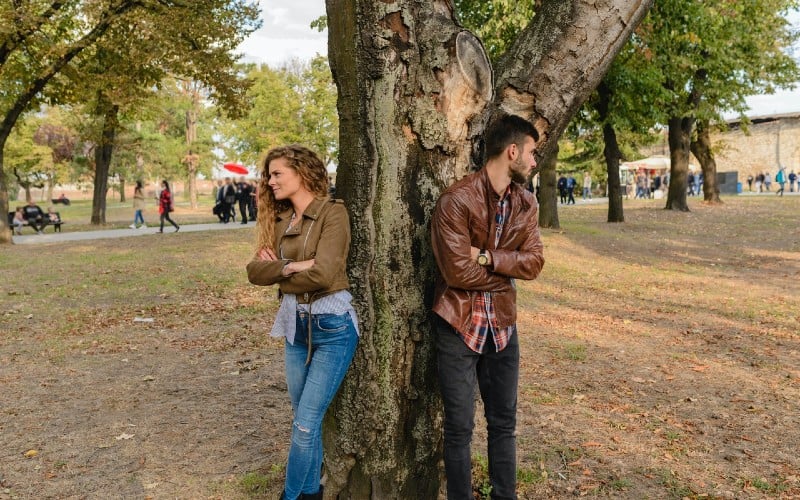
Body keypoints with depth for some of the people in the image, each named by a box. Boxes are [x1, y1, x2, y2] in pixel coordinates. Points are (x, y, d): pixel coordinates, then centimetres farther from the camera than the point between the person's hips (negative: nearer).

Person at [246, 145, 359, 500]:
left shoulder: (333, 212, -12)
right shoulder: (280, 220, 9)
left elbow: (322, 274, -22)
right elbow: (255, 270, 0)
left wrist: (277, 271, -7)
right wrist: (290, 267, -18)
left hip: (332, 325, -7)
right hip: (295, 324, 7)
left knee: (306, 423, -3)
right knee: (305, 419, 15)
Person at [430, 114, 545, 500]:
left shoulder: (526, 204, 4)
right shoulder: (456, 200, -17)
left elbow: (534, 262, -4)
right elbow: (458, 272, -21)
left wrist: (488, 257, -18)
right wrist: (508, 270, -8)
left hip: (503, 324, 6)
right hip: (458, 325, -6)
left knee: (504, 422, 16)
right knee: (459, 427, 6)